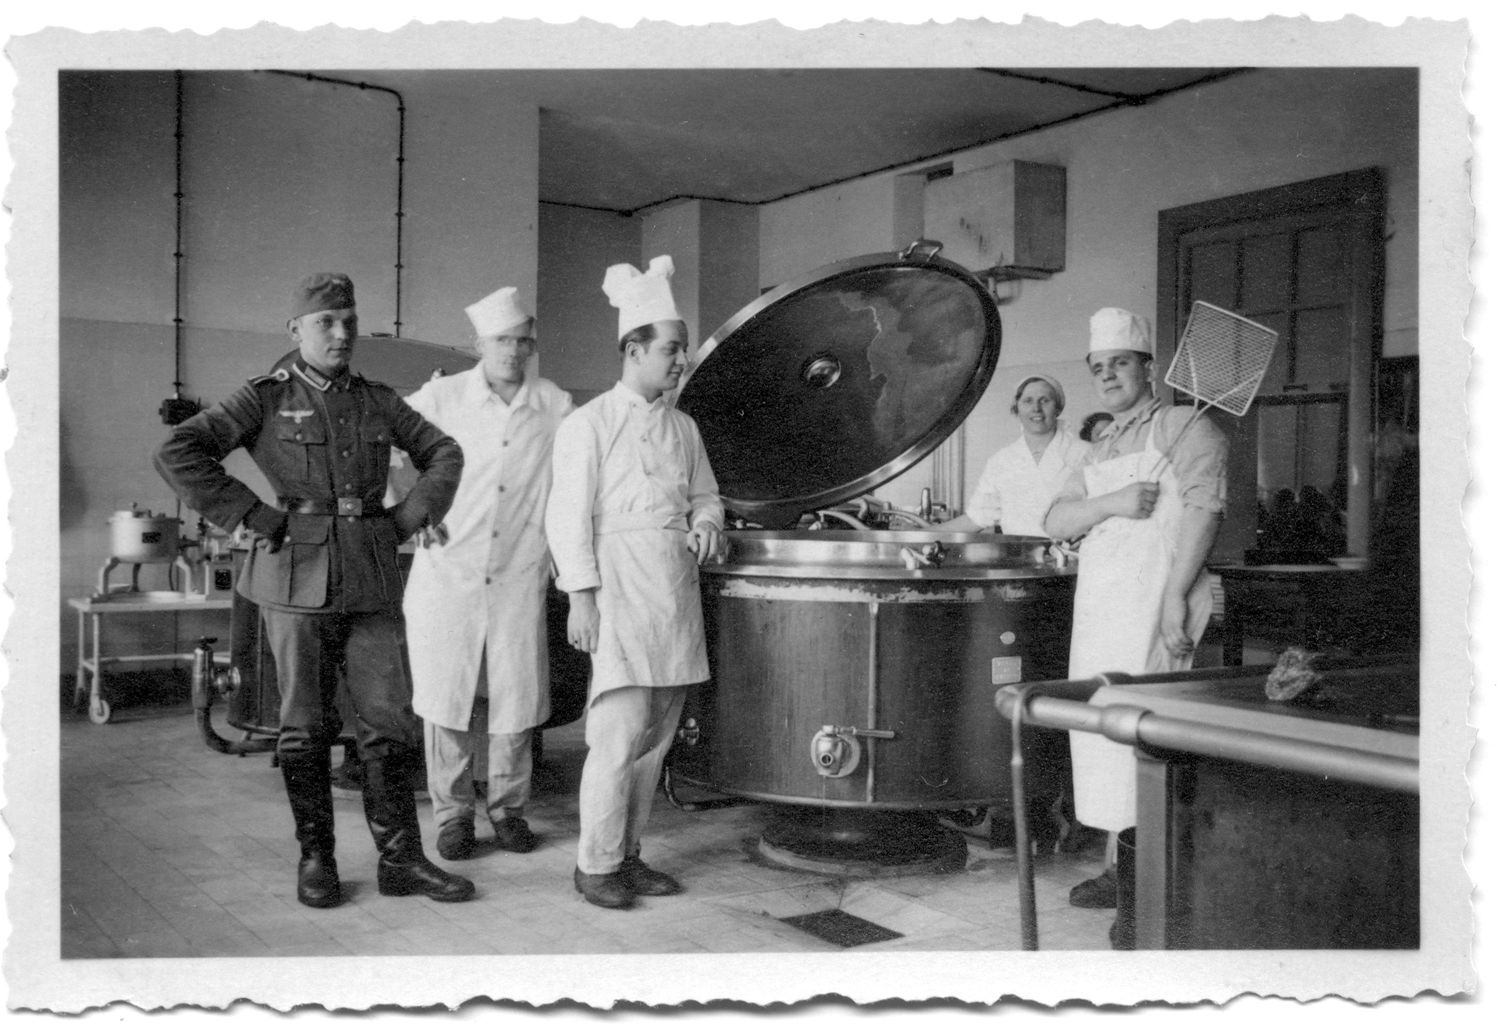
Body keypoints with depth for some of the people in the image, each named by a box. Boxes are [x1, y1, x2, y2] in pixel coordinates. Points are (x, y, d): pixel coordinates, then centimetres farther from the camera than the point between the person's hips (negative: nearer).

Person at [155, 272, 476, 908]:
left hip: (371, 581, 3)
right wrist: (257, 517, -11)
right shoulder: (264, 399, 1)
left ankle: (401, 860, 11)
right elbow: (177, 455, -8)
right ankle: (315, 859, 18)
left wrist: (405, 520, 7)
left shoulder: (378, 402, 11)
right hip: (296, 577, -3)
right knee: (305, 726, 5)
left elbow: (443, 454, 21)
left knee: (389, 722, 2)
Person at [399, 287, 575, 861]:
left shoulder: (556, 407, 6)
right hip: (447, 573, -1)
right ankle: (453, 814, 17)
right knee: (446, 696, 3)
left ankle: (509, 808, 21)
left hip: (519, 578, 1)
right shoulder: (442, 397, 1)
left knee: (516, 699, 4)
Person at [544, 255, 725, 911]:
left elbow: (704, 496, 24)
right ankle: (595, 864, 6)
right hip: (619, 592, -6)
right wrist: (581, 596, -12)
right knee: (620, 735, -8)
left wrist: (705, 524, 1)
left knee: (656, 737, 9)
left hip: (676, 594, 7)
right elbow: (569, 516, -7)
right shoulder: (589, 425, -4)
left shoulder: (682, 428, 15)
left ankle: (628, 855, 21)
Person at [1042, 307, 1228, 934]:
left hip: (1154, 595, -7)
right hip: (1097, 600, 7)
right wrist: (1113, 502, -8)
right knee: (1098, 724, 6)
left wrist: (1176, 594, -21)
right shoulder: (1100, 452, 23)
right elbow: (1056, 521, 12)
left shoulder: (1184, 428, 2)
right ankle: (1123, 866, 14)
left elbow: (1202, 508, -11)